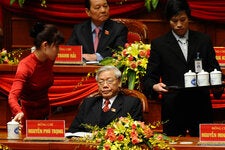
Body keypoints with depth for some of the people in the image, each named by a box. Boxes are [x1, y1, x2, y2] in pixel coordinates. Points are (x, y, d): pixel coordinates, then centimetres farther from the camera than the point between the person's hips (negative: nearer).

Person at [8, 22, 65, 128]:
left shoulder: (50, 61, -2)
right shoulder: (25, 66, -22)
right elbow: (13, 96, -32)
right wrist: (19, 113, -52)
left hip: (44, 114, 6)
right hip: (27, 115, -6)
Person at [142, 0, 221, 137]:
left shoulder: (204, 40, 12)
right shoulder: (159, 44, 7)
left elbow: (214, 69, 12)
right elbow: (149, 78, 5)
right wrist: (154, 86, -18)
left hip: (201, 107, 1)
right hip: (173, 109, -1)